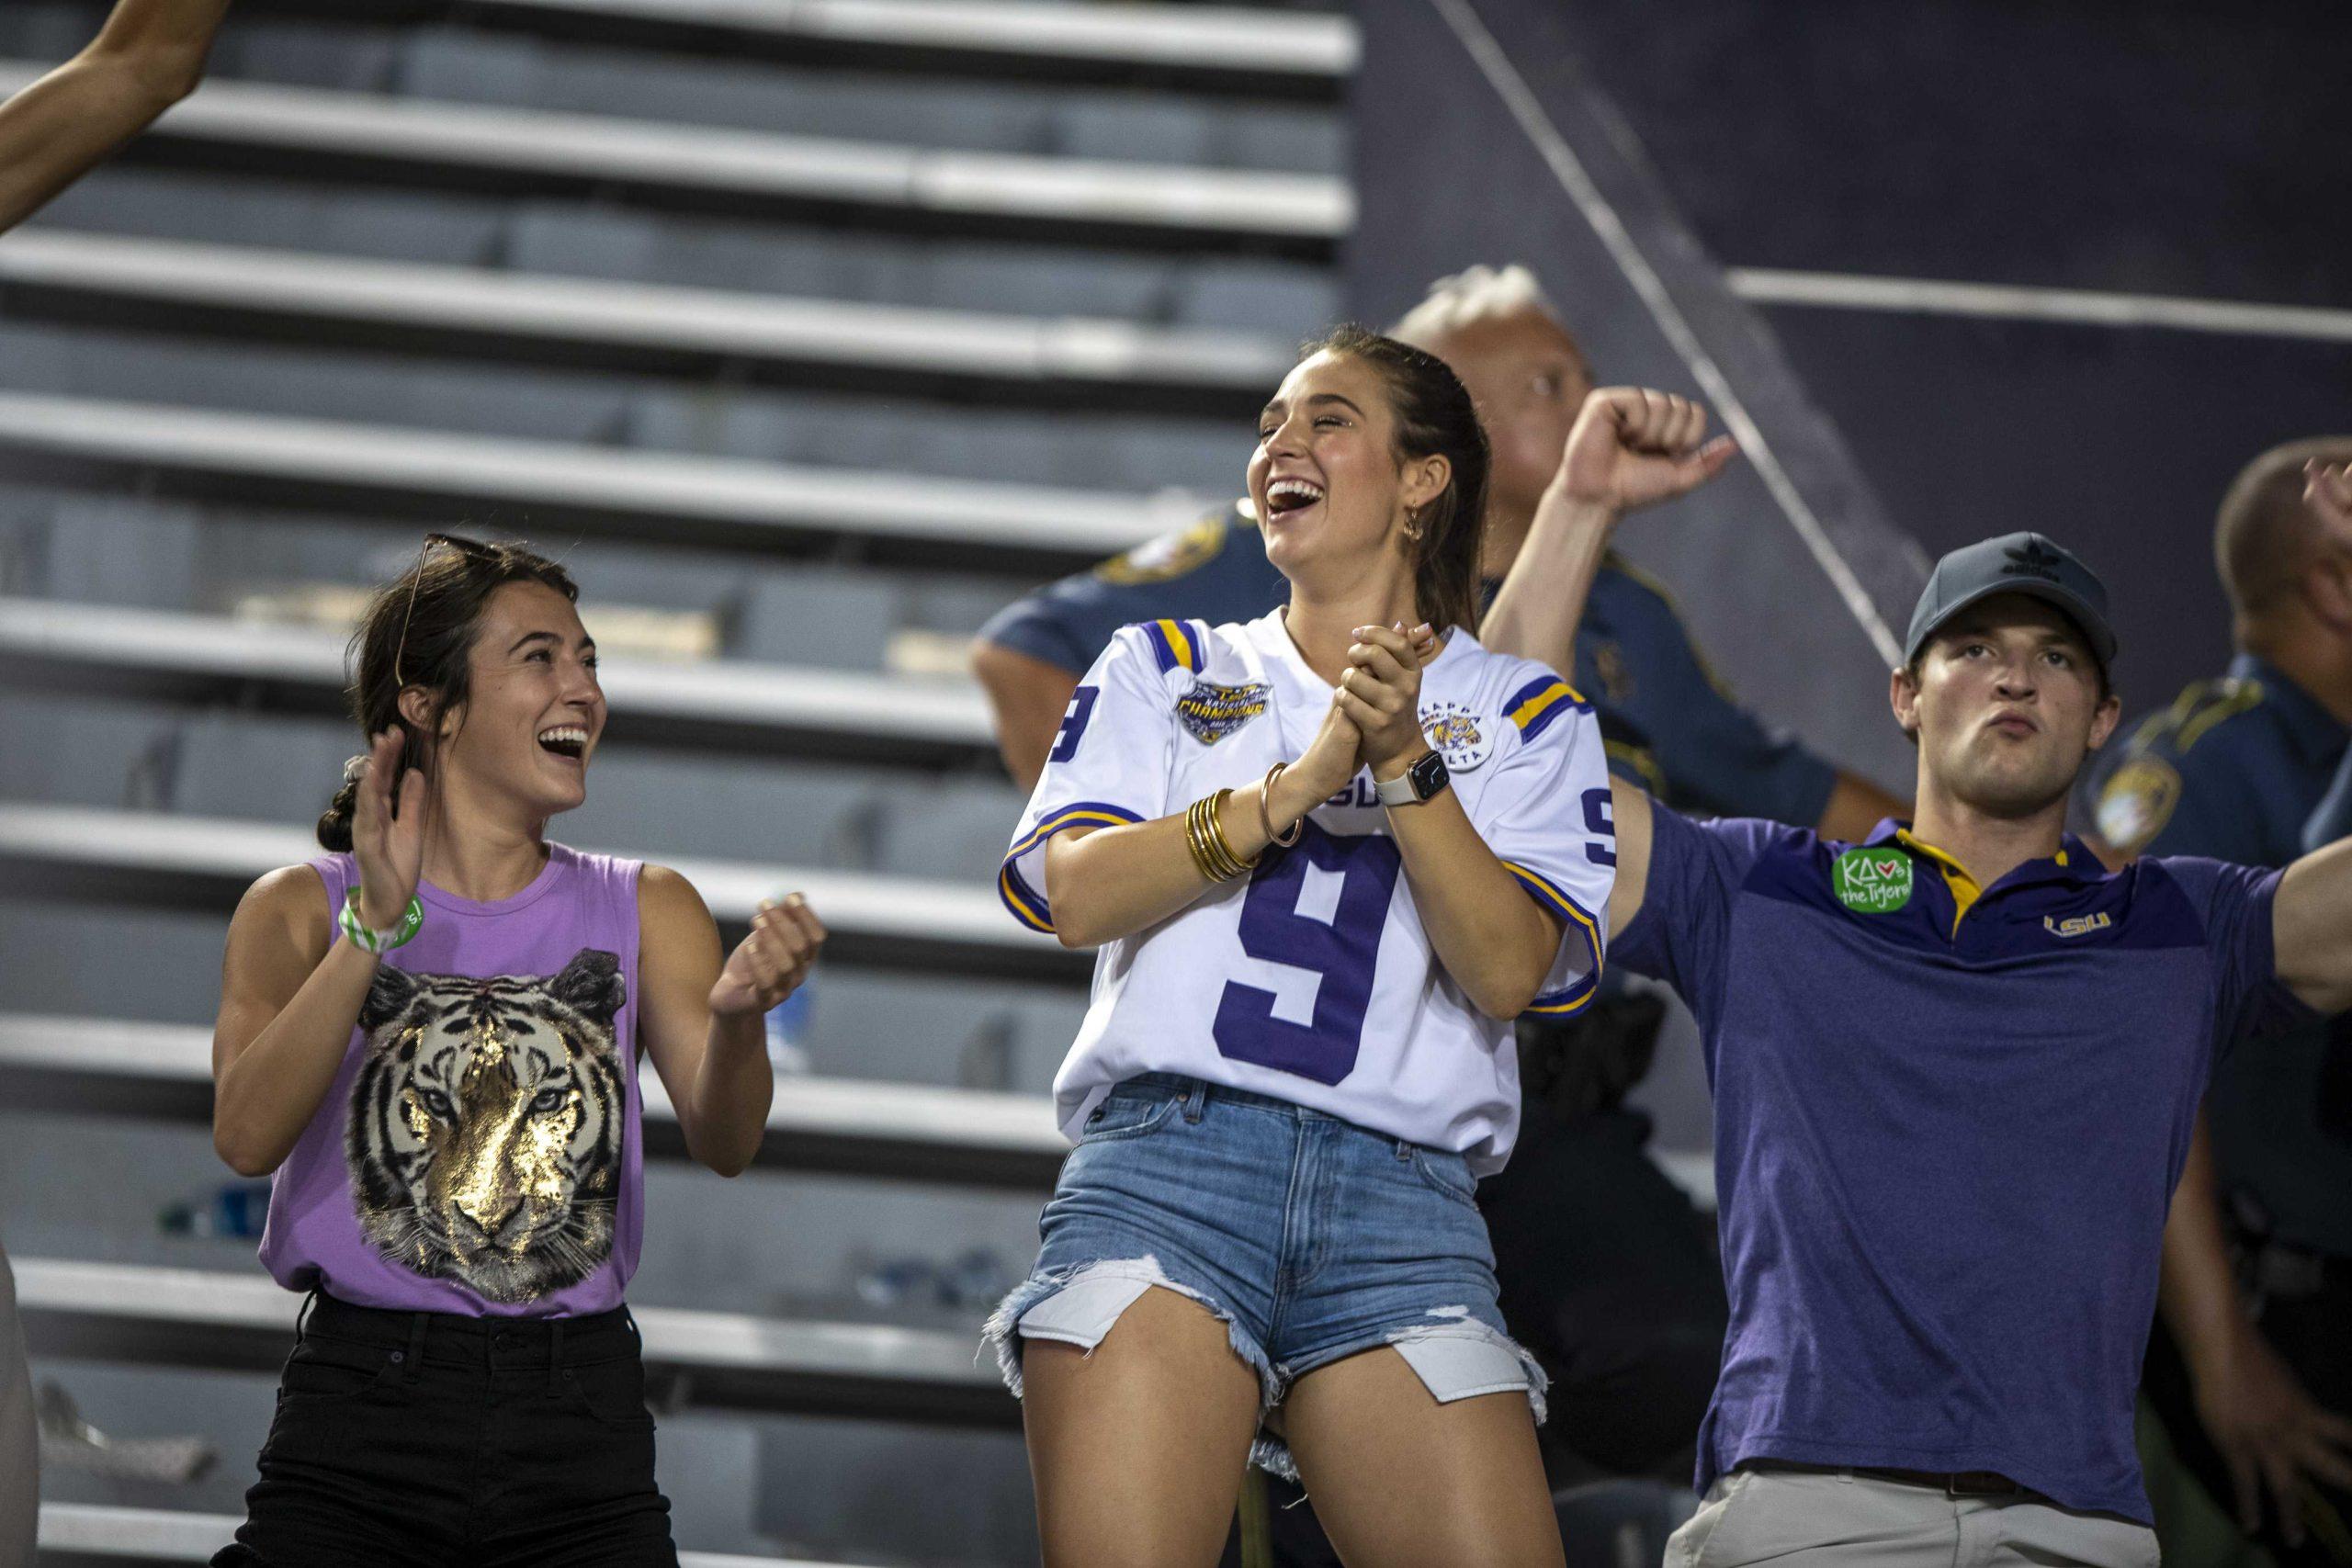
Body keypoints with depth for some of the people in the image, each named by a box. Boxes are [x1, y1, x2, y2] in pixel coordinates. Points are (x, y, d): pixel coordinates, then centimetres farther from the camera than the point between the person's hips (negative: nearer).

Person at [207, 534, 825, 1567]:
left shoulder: (645, 912, 12)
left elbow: (722, 1143, -4)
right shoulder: (304, 909, 6)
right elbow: (248, 1134, -11)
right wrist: (375, 927, -20)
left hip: (582, 1442, 2)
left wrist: (737, 1015, -25)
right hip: (359, 1414, -2)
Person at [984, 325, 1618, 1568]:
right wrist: (1302, 782, -4)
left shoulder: (1525, 715, 17)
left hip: (1401, 1196, 0)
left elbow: (1509, 971, 1)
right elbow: (1074, 893, 3)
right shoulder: (1166, 667, 20)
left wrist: (1404, 762, -9)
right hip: (1166, 1159, 0)